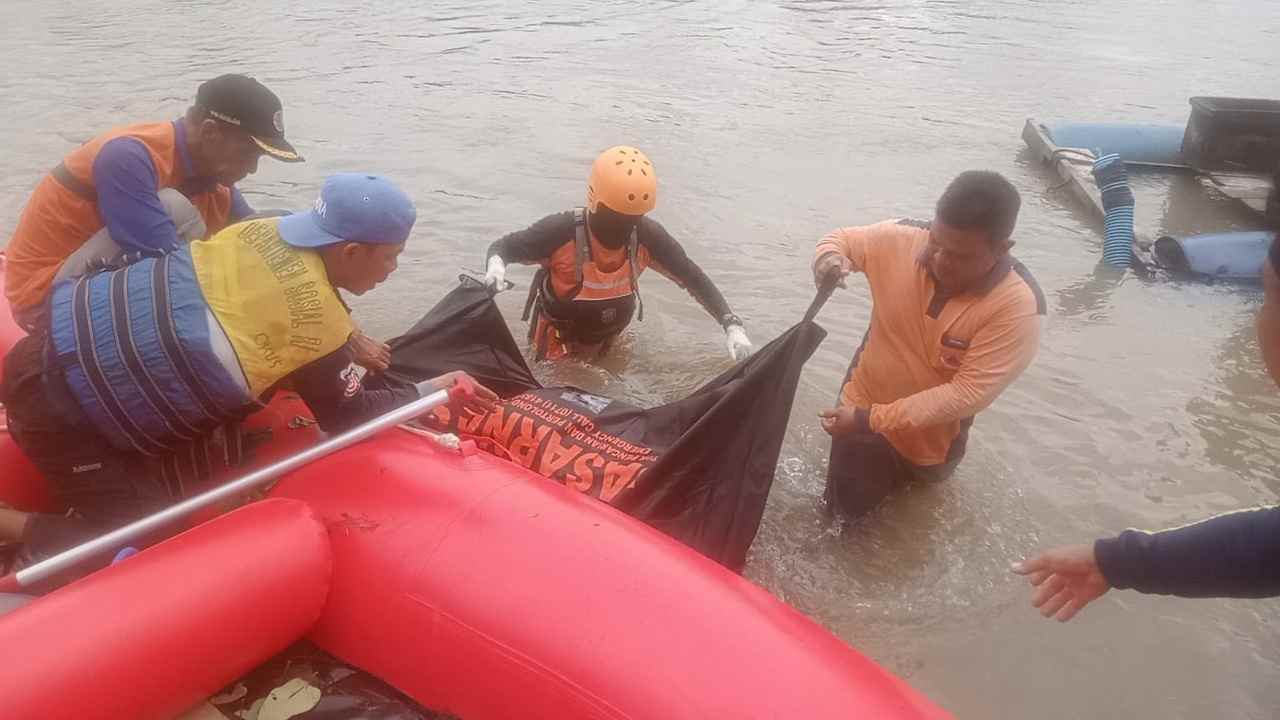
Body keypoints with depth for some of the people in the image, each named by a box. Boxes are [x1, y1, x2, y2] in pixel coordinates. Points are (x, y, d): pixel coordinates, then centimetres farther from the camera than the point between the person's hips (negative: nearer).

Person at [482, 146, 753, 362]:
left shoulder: (647, 236, -23)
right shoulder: (561, 231, -33)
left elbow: (692, 276, -14)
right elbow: (502, 247, -19)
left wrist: (732, 325, -23)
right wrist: (495, 265, -44)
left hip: (606, 340, 4)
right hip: (558, 339, -4)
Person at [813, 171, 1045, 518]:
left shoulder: (1018, 306, -30)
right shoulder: (901, 239, -23)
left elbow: (967, 393, -30)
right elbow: (841, 240, -4)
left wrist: (873, 419, -32)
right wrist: (827, 259, -29)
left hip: (932, 435, -1)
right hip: (864, 403, 1)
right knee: (849, 505, 14)